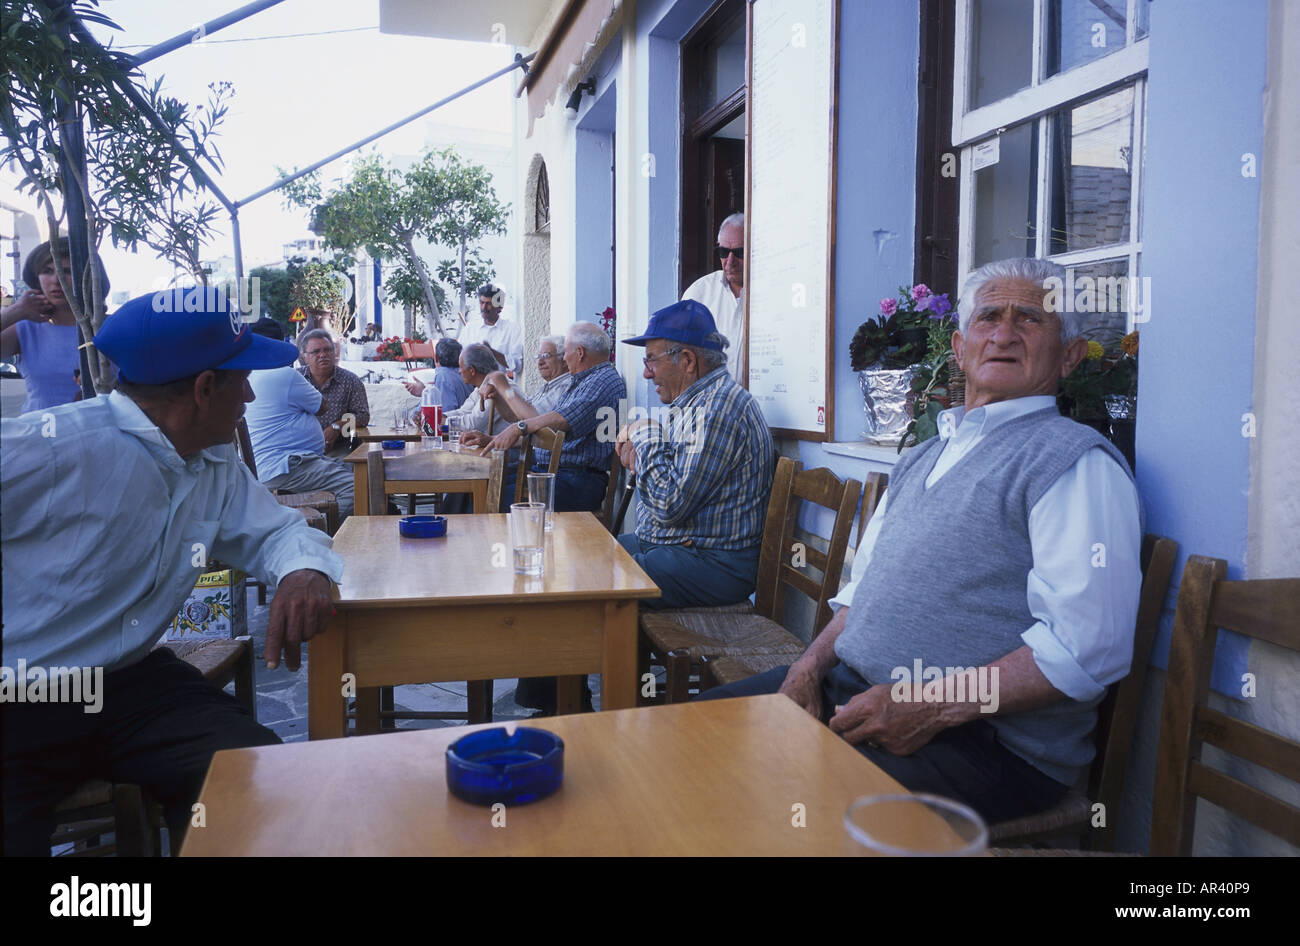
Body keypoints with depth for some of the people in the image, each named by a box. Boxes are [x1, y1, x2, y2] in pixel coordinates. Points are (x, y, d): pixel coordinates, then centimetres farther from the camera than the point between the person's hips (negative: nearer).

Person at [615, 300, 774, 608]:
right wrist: (639, 450, 4)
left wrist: (645, 437, -12)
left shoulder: (719, 407, -20)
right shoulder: (696, 401, 14)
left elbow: (670, 505, -25)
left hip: (713, 567, -10)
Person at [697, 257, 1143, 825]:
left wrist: (933, 708, -22)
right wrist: (813, 663, 5)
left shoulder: (1077, 463, -8)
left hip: (987, 741, -8)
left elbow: (1088, 646, -18)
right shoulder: (924, 457, 19)